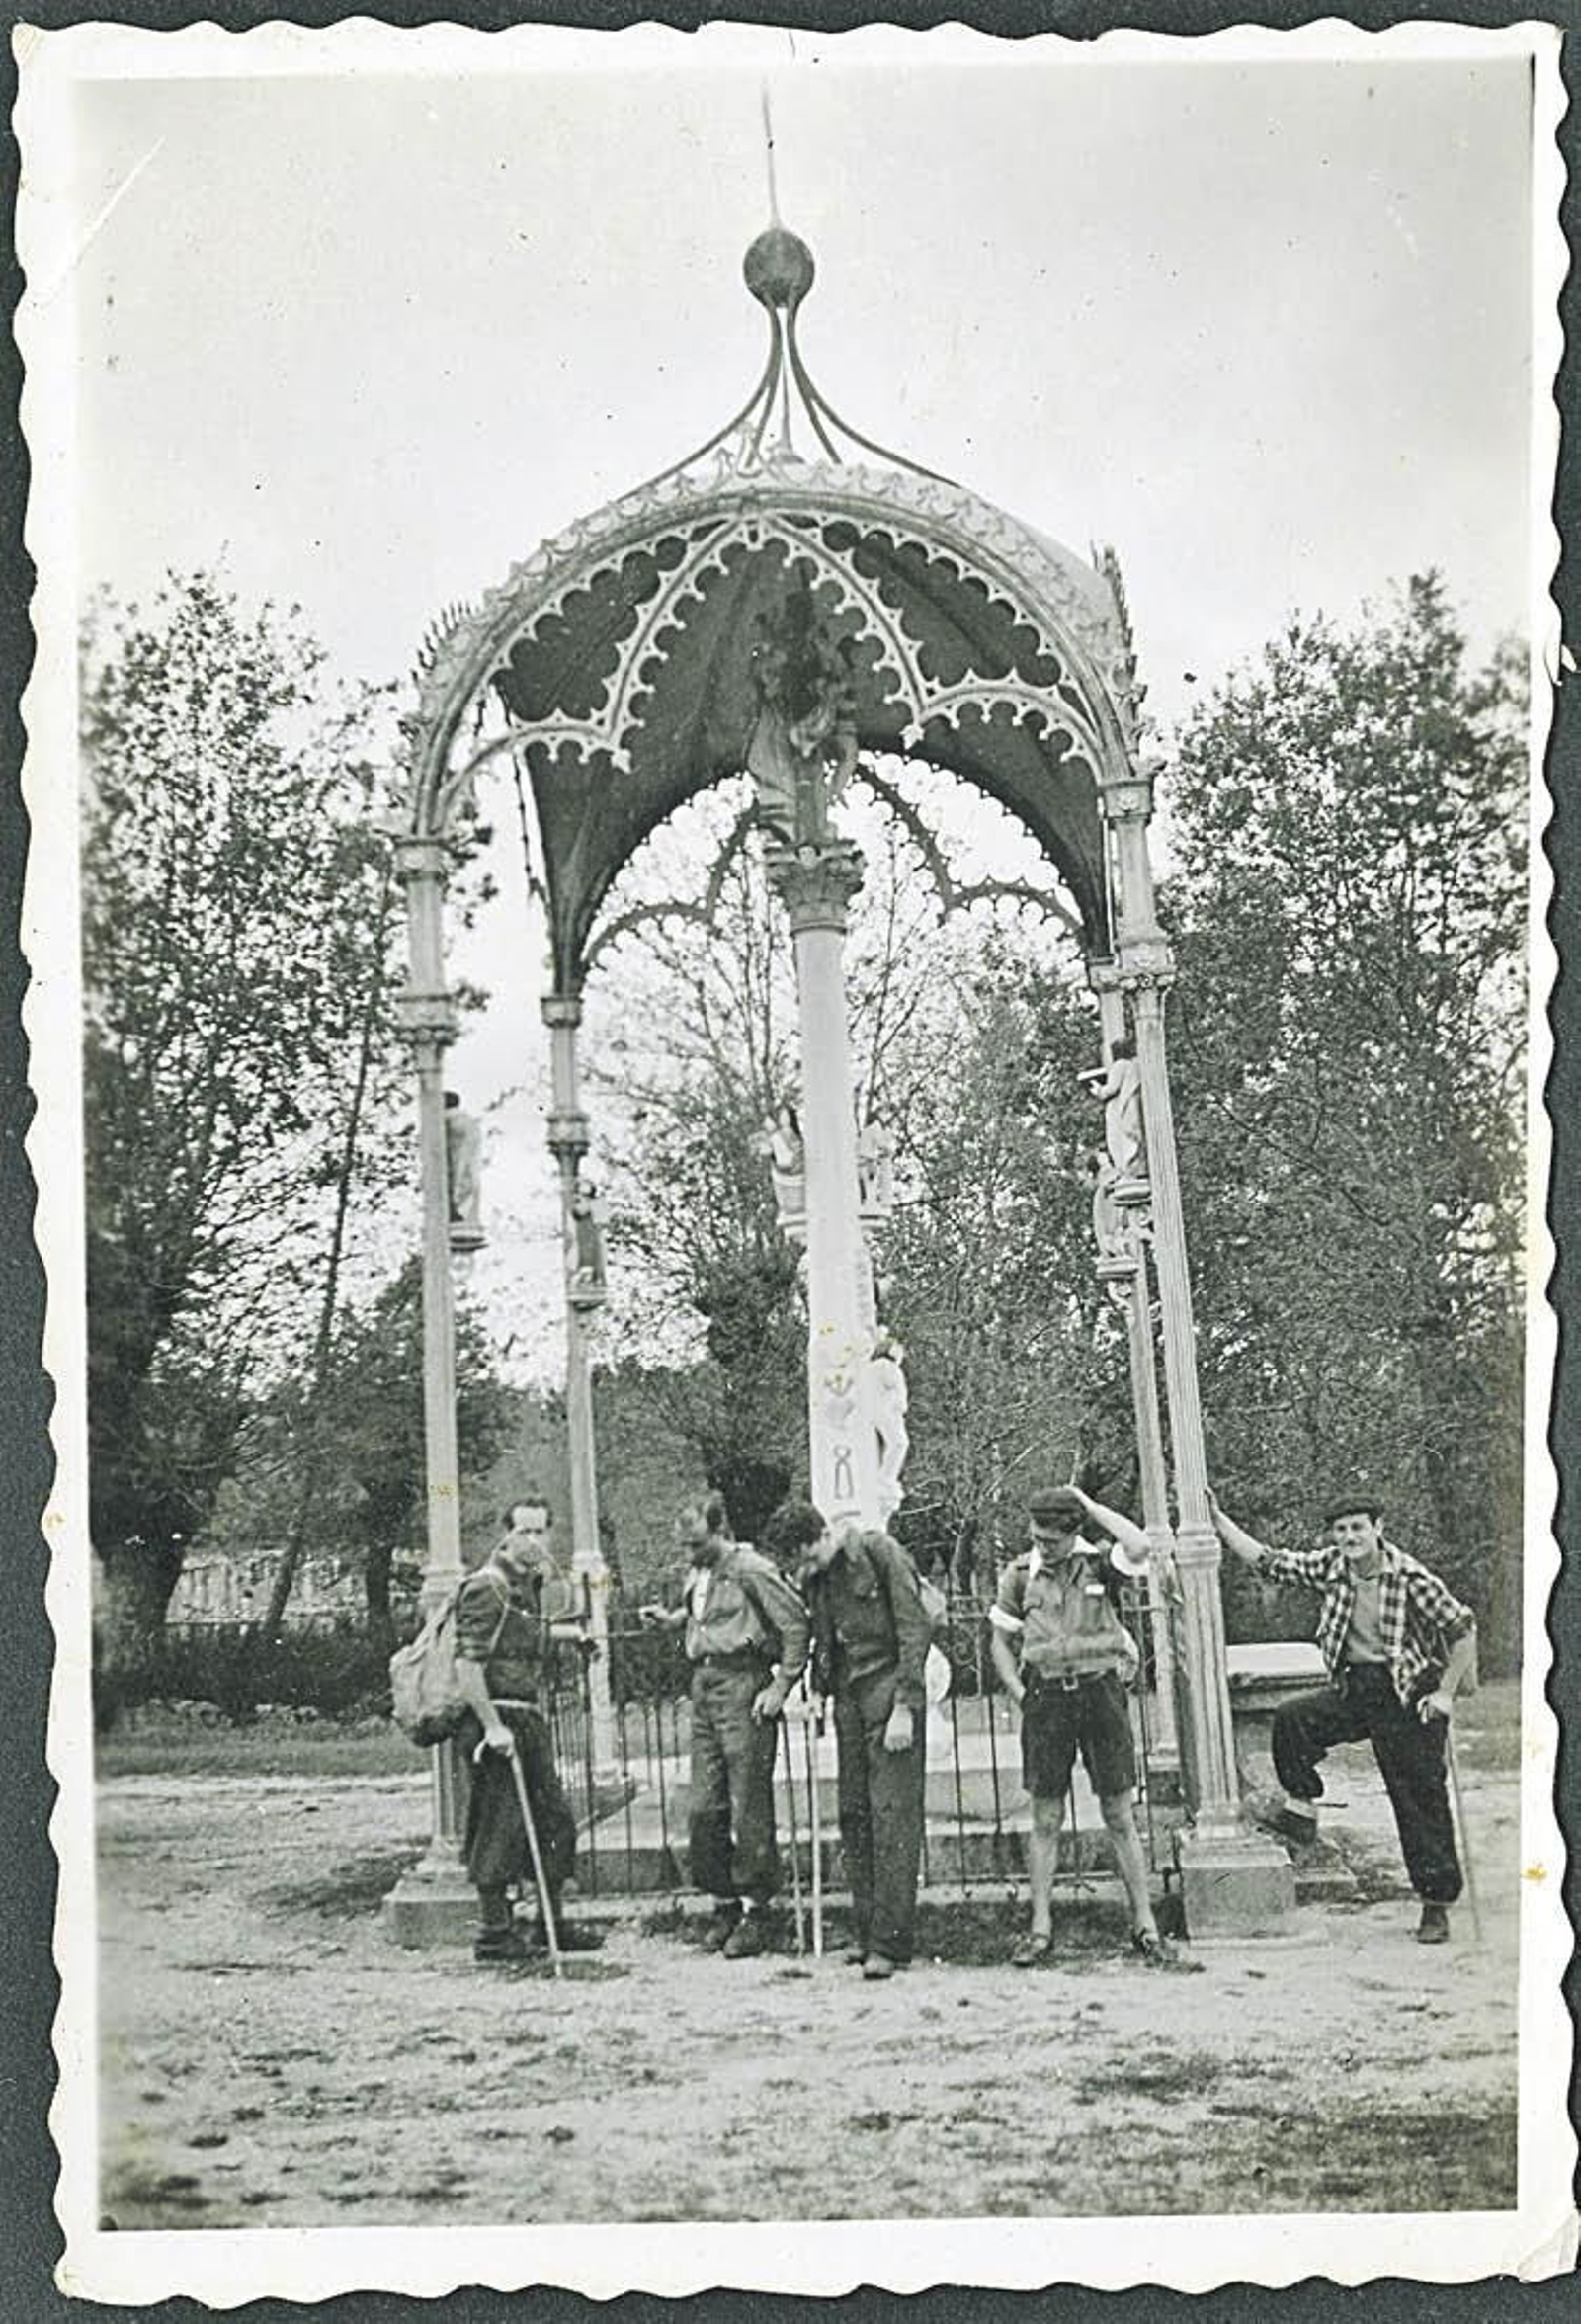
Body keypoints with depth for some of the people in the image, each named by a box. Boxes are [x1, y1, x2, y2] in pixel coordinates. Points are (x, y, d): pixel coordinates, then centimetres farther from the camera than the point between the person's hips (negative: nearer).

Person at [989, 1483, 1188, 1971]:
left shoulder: (1099, 1565, -1)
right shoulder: (1020, 1574, 5)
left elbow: (1140, 1548, -23)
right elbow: (1000, 1640, 14)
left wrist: (1090, 1505, -13)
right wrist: (1019, 1693, 2)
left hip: (1100, 1689, -1)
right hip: (1046, 1697, 2)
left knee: (1119, 1816, 3)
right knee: (1045, 1818, 5)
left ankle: (1145, 1927, 10)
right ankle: (1040, 1928, 11)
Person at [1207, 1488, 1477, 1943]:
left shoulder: (1411, 1578, -15)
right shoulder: (1330, 1567, -1)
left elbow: (1463, 1629, -7)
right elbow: (1265, 1561, 2)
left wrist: (1446, 1693, -9)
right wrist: (1218, 1520, -4)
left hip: (1407, 1695, -4)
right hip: (1352, 1687, 4)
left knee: (1421, 1800, 0)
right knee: (1292, 1720, -20)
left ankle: (1437, 1904, 11)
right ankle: (1302, 1808, -1)